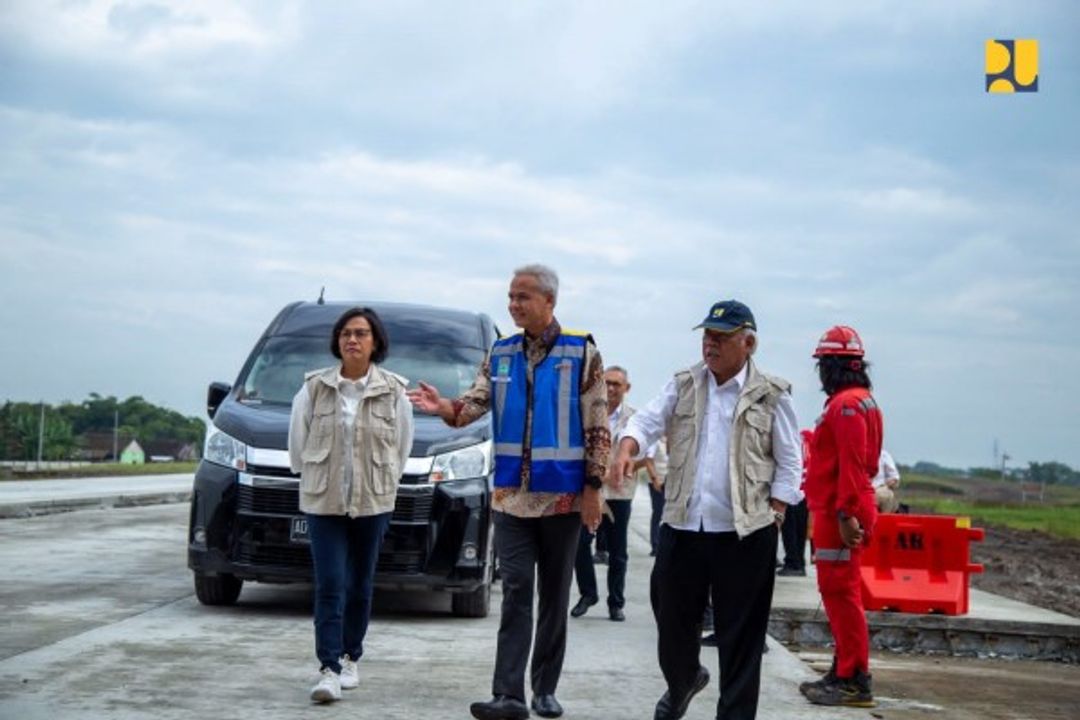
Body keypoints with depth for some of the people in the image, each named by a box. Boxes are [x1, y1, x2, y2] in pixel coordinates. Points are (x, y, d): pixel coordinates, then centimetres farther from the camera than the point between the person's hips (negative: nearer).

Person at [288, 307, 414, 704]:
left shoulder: (393, 391, -1)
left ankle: (350, 660, 24)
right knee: (330, 585, -8)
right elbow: (298, 439, 7)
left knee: (360, 585, 10)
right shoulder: (314, 388, -2)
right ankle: (329, 670, -9)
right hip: (323, 501, -1)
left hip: (373, 502, 1)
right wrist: (310, 475, 10)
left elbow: (402, 443, 8)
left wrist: (384, 483, 10)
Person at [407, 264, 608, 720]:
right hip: (512, 494, 2)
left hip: (563, 495, -2)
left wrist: (593, 488, -8)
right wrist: (443, 406, -23)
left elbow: (598, 427, -4)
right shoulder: (501, 353, 8)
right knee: (516, 592, -4)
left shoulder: (582, 352, -3)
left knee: (554, 595, 7)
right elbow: (474, 404, 0)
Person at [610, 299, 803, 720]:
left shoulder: (771, 396, -1)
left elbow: (788, 464, 2)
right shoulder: (683, 386, 9)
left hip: (744, 532, -4)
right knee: (672, 615, 15)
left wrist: (774, 516, -6)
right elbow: (647, 421, 2)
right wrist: (625, 450, -20)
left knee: (739, 633, 1)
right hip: (682, 526, 4)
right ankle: (682, 681, 42)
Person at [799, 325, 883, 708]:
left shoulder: (846, 404, -15)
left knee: (840, 592, -9)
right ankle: (844, 672, 23)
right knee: (839, 592, 16)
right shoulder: (860, 400, 18)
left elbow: (852, 464, -22)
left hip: (839, 514, -11)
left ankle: (854, 682, -7)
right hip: (841, 510, 11)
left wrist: (846, 514, -24)